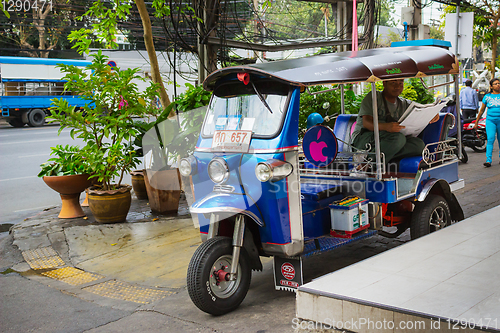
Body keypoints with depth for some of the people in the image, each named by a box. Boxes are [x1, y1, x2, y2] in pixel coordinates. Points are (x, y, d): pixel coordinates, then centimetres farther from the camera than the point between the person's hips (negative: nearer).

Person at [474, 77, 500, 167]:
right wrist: (476, 122, 13)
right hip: (490, 120, -1)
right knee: (490, 139, -13)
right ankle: (488, 160, -17)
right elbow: (482, 110, 13)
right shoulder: (487, 97, 6)